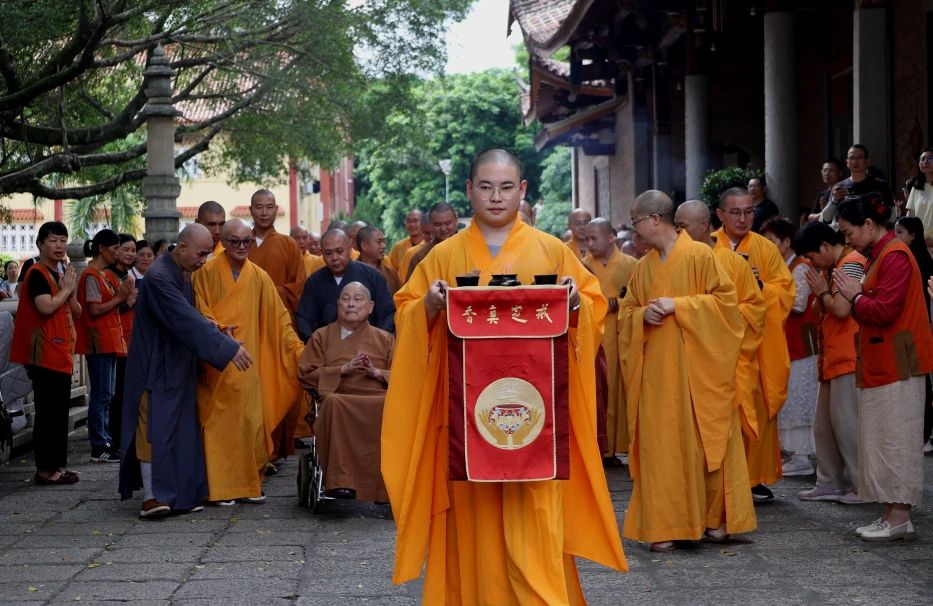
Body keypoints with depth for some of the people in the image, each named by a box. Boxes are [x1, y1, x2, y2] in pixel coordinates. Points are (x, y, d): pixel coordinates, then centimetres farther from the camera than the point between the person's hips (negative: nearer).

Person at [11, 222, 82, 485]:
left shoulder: (61, 274, 17)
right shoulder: (37, 273, -11)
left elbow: (76, 313, 17)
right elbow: (46, 307, -25)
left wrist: (71, 292, -2)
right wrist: (66, 289, -10)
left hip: (61, 355, 9)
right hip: (44, 354, -9)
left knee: (60, 413, 12)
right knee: (48, 412, -8)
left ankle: (57, 465, 18)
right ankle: (45, 469, -5)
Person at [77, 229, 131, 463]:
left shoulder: (105, 275, 16)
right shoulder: (91, 276, -12)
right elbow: (94, 310, -19)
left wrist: (124, 298, 4)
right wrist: (119, 297, -15)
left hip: (110, 340, 10)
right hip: (98, 341, -10)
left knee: (106, 394, 12)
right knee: (101, 394, -7)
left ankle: (104, 442, 16)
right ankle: (99, 448, -5)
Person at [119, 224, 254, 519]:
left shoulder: (184, 274, 8)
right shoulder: (159, 277, -22)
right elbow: (187, 321, -29)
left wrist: (209, 326, 0)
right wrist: (228, 348, -30)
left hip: (179, 367, 9)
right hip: (156, 368, -9)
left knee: (181, 430, 10)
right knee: (155, 428, -8)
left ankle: (178, 493, 15)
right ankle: (152, 496, -7)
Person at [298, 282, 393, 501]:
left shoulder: (385, 339, 26)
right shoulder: (321, 336, 24)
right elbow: (305, 375, 12)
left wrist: (376, 372, -4)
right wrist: (343, 369, -1)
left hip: (378, 400, 1)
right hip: (339, 399, -1)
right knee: (334, 403, -40)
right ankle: (339, 481, -43)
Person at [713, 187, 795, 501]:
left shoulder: (766, 249, 9)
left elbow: (786, 290, 4)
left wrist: (761, 285, -14)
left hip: (758, 343, 2)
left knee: (758, 410, 2)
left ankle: (756, 476, 11)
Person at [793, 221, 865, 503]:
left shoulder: (851, 264, -13)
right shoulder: (832, 268, 18)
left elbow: (841, 309, -23)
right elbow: (819, 310, 17)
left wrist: (822, 291, -6)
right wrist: (819, 293, -1)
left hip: (848, 359, -10)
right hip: (833, 359, 10)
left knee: (846, 423, -6)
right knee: (824, 424, 12)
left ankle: (862, 487, 1)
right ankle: (829, 483, 18)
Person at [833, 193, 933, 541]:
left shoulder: (895, 256, -14)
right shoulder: (879, 255, 17)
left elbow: (884, 310, -21)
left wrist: (855, 296, -7)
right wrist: (855, 296, 3)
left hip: (897, 366, -10)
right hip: (881, 365, 10)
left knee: (895, 440, -6)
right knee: (882, 440, 10)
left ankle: (899, 518, -2)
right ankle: (893, 515, 13)